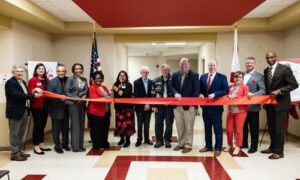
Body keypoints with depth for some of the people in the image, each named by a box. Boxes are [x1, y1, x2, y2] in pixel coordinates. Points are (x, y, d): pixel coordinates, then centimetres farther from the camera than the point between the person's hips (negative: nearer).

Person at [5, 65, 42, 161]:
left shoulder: (23, 82, 15)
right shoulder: (10, 82, -12)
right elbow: (17, 95, -23)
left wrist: (32, 92, -5)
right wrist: (33, 95, -25)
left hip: (24, 111, 8)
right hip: (15, 112, -8)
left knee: (21, 133, 15)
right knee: (15, 133, 1)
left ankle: (19, 151, 26)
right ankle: (15, 154, 10)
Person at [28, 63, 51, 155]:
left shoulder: (47, 80, 12)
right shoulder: (32, 80, -6)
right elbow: (30, 92, -11)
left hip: (45, 106, 6)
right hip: (36, 106, -6)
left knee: (43, 125, 13)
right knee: (37, 125, -1)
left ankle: (41, 144, 24)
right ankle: (36, 146, 8)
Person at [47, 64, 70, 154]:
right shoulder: (52, 82, -6)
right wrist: (60, 98, -23)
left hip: (66, 109, 4)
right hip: (56, 109, -3)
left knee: (66, 128, 15)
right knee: (56, 129, 7)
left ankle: (65, 144, 31)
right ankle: (57, 146, 20)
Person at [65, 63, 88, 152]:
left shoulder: (84, 79, 12)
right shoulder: (70, 79, -3)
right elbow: (66, 92, -8)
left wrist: (84, 96, -7)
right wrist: (75, 98, -17)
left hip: (82, 104, 6)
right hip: (73, 104, -5)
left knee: (81, 124, 8)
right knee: (75, 124, -6)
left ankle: (80, 145, 18)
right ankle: (75, 146, 2)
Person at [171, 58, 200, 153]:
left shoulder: (194, 75, -4)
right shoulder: (175, 75, 10)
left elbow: (196, 90, -9)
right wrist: (175, 93, -14)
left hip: (189, 105, -4)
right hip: (177, 105, 4)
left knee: (188, 127, 4)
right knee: (179, 126, 12)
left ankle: (188, 145, 17)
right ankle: (181, 143, 27)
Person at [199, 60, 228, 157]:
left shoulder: (222, 77, -2)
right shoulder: (202, 77, 11)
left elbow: (226, 90, -11)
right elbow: (199, 89, 13)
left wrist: (214, 94, -22)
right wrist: (200, 94, -9)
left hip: (216, 107, -5)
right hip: (205, 106, 5)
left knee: (217, 128, 3)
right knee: (207, 127, 14)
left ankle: (218, 148, 13)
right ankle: (208, 146, 27)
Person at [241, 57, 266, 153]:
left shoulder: (259, 76, -4)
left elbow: (263, 90, -12)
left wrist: (253, 94, -28)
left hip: (253, 106, -5)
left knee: (254, 127, 6)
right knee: (243, 126, 15)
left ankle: (253, 147, 18)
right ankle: (243, 144, 30)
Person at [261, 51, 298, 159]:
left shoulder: (285, 69, -11)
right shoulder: (266, 71, 8)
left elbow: (294, 84, -13)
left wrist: (279, 91, -22)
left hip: (280, 103, -6)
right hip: (269, 103, 6)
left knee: (279, 128, -1)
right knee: (271, 127, 15)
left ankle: (279, 151, 11)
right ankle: (272, 147, 30)